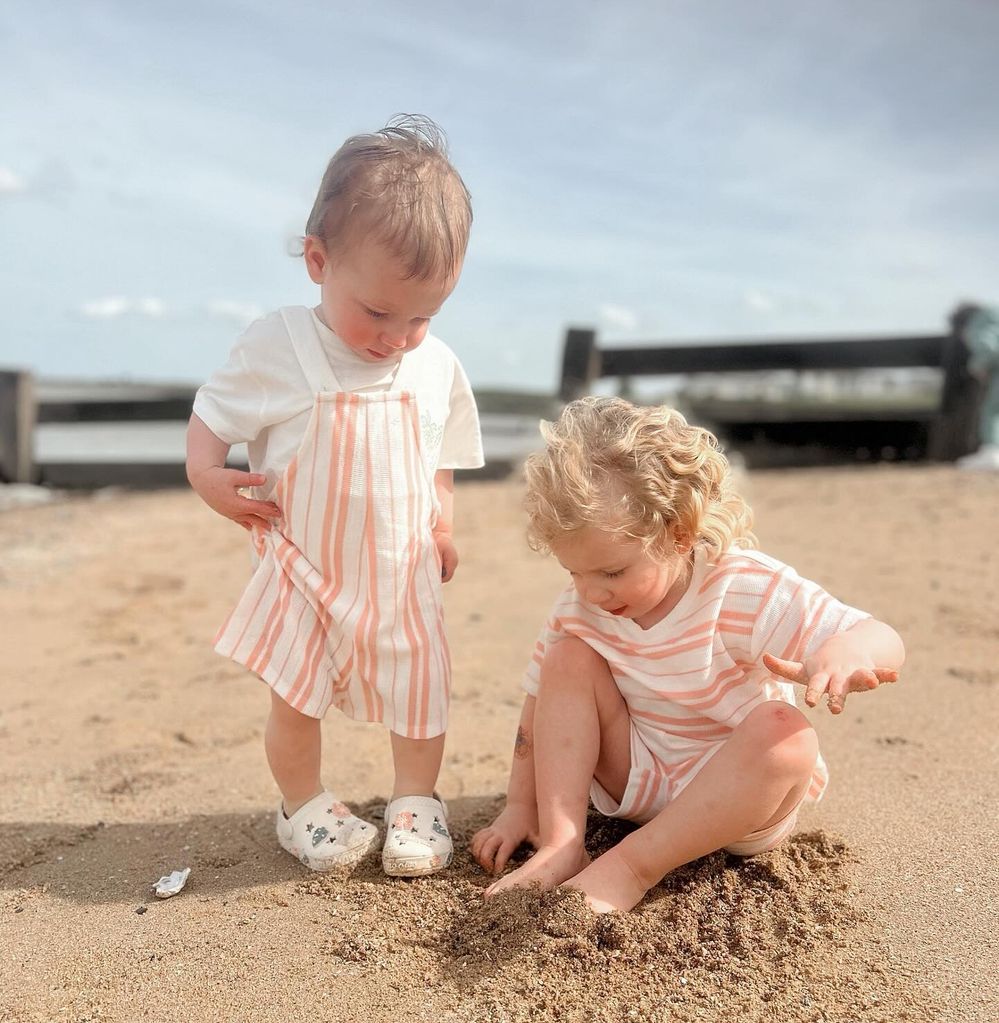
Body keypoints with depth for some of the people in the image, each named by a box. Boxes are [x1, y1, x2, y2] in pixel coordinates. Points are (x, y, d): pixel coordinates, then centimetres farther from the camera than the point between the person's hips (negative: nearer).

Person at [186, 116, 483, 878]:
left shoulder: (438, 368, -3)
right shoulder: (277, 349, -14)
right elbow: (212, 417, -4)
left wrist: (443, 524, -1)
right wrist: (208, 474, -23)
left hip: (405, 576, 3)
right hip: (307, 575, -2)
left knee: (421, 692, 10)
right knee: (295, 700, 8)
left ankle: (416, 800, 33)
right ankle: (304, 803, 32)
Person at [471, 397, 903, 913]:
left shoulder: (743, 591, -24)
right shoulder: (578, 607, -9)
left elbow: (883, 641, -30)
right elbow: (543, 703, 1)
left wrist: (844, 651, -54)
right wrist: (520, 806, -2)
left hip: (740, 792, -3)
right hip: (638, 781, 4)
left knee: (787, 732, -36)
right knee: (569, 656, -15)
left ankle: (628, 868, -30)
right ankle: (560, 846, -22)